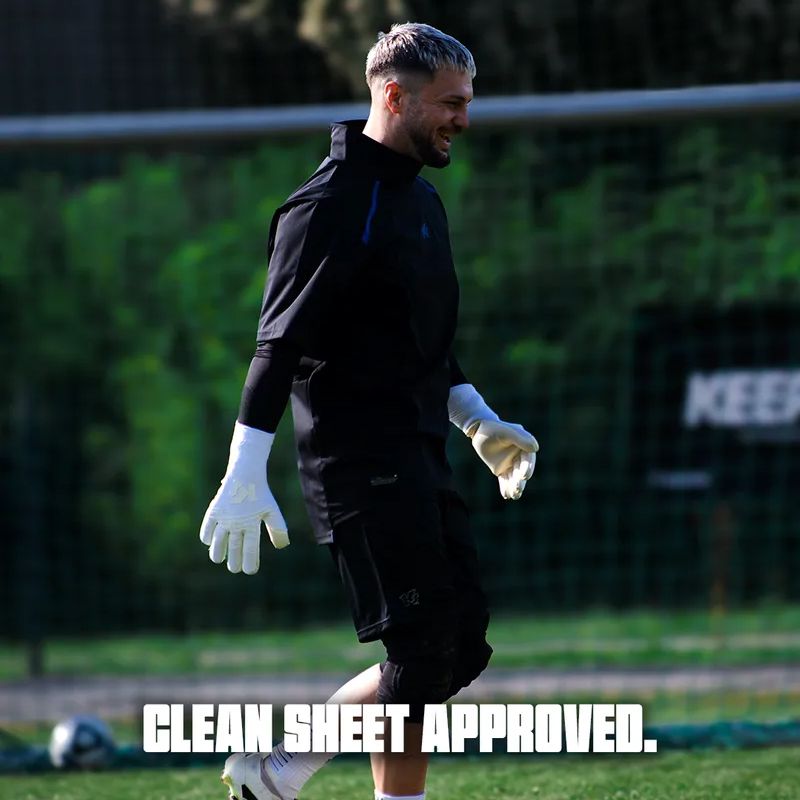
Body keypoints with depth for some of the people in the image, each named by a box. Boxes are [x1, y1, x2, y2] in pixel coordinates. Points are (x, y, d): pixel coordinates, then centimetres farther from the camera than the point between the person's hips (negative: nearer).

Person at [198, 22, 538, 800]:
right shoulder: (331, 205, -13)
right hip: (362, 463, -9)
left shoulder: (421, 200, 16)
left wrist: (477, 420, 16)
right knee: (422, 650, -9)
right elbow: (279, 345, -17)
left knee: (459, 644, 7)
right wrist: (244, 478, -21)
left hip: (417, 457, 9)